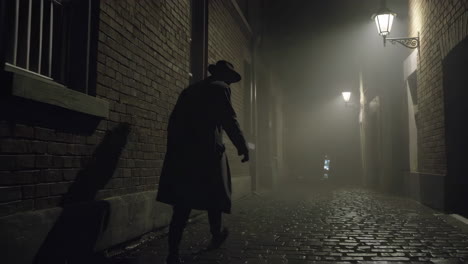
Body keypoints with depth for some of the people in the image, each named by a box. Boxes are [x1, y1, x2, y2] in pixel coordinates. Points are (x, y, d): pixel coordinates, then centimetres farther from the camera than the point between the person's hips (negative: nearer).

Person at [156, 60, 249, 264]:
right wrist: (242, 146, -5)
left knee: (182, 204, 3)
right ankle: (217, 235, 31)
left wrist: (174, 149, 20)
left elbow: (174, 121, 18)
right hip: (207, 151, -6)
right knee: (214, 194, 14)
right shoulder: (220, 88, 1)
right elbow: (229, 120, -10)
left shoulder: (189, 90, 21)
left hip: (181, 152, 6)